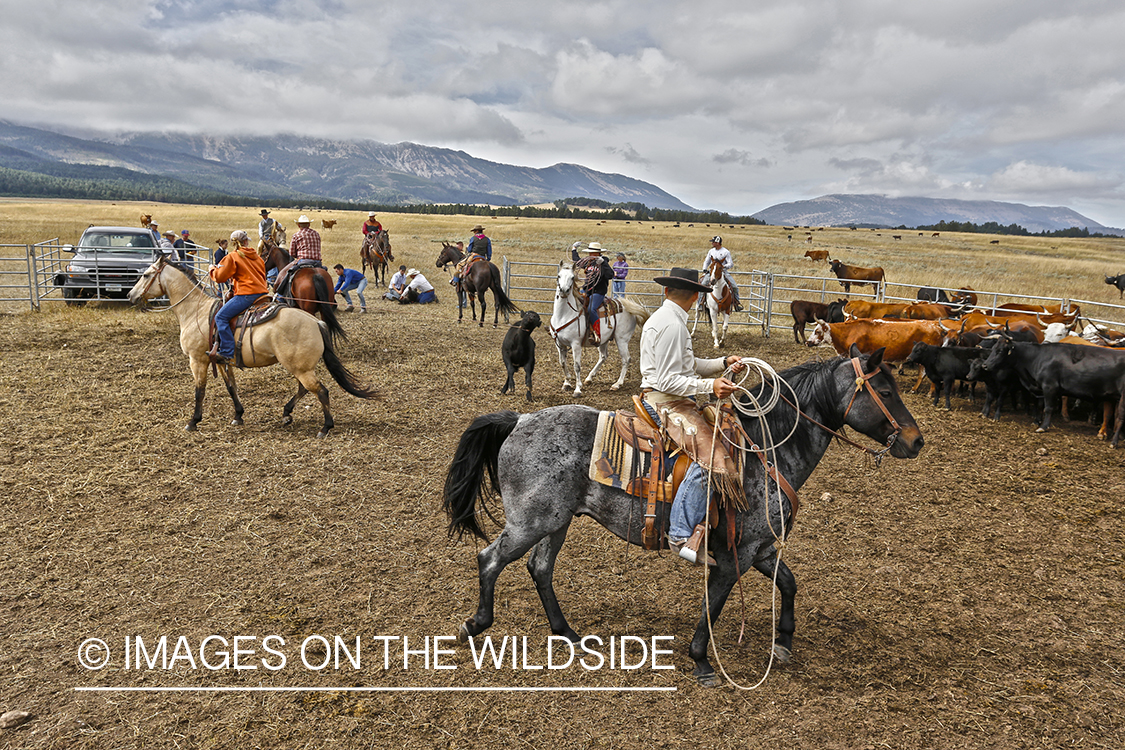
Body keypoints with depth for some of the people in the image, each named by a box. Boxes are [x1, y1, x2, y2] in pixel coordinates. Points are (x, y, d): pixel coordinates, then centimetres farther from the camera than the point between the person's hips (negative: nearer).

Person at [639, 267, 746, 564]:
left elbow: (689, 366, 20)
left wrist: (724, 363, 11)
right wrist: (709, 386, -27)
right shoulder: (671, 325, -15)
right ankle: (681, 534, -29)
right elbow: (668, 380, -20)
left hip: (666, 400, 11)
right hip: (666, 402, -11)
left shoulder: (665, 318, 19)